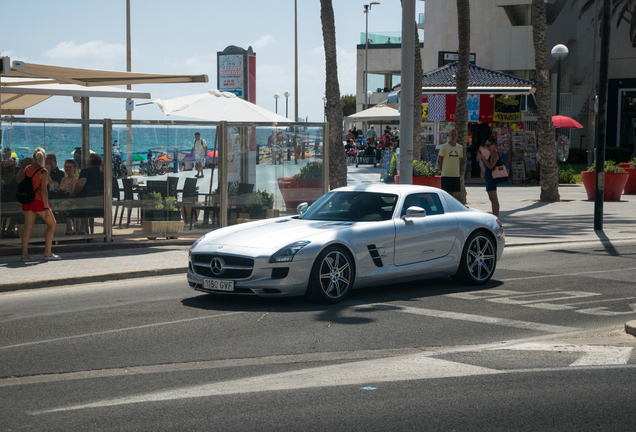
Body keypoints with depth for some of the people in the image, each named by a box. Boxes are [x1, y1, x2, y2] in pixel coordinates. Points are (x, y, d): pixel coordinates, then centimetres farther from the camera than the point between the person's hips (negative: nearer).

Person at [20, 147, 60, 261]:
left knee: (28, 226, 9)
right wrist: (46, 208, -16)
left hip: (27, 200, 6)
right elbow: (43, 190, -17)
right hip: (38, 201, -6)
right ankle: (48, 252, 9)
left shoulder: (26, 169, 4)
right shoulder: (43, 172, -13)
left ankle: (24, 254, 7)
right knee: (52, 223, 11)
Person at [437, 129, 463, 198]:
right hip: (446, 175, -5)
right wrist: (442, 170, 0)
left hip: (456, 175, 5)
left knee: (453, 193, 8)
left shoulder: (460, 147, 9)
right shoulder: (444, 147, -5)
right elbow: (439, 160, -1)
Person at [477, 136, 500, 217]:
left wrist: (483, 158, -17)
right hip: (489, 177, 11)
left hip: (492, 176, -11)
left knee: (494, 199, -10)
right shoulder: (490, 153, 17)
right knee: (492, 199, 12)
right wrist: (481, 159, 8)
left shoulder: (494, 153, -13)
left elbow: (490, 166, -22)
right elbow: (486, 166, 21)